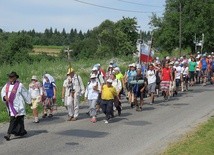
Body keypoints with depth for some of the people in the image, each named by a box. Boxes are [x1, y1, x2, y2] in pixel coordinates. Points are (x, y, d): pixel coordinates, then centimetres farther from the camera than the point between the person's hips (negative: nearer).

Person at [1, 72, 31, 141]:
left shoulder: (19, 85, -7)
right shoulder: (7, 85, 10)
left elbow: (25, 94, 1)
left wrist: (29, 101, 8)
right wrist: (5, 97, -17)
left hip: (17, 106, -6)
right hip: (10, 106, 6)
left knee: (13, 119, -10)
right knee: (19, 119, 15)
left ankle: (9, 134, -12)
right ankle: (22, 131, 28)